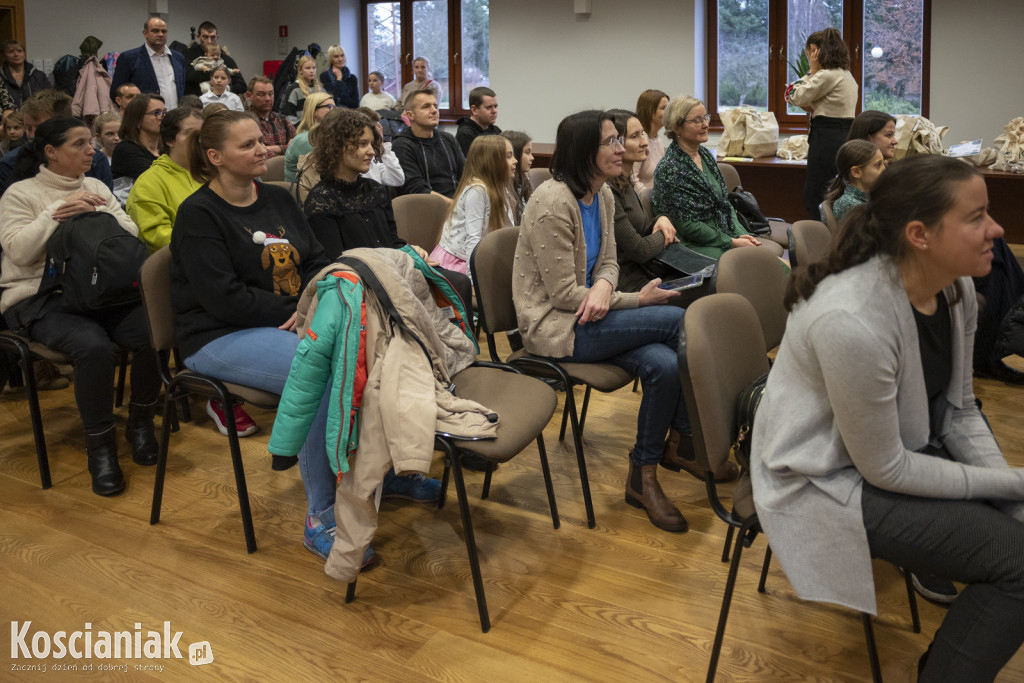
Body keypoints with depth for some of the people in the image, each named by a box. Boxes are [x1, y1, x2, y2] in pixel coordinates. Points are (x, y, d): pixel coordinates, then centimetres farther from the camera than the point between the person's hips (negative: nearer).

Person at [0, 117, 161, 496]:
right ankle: (100, 447, -16)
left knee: (154, 333, -25)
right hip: (40, 299, -4)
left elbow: (131, 234, 6)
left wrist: (96, 212, -11)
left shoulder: (96, 187, 18)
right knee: (94, 347, -35)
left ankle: (140, 423, -1)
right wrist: (58, 212, -14)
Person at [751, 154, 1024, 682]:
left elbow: (959, 412, 6)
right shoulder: (851, 321, -32)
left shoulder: (956, 289, -7)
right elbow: (885, 470, -22)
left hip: (914, 448, 8)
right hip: (834, 481, -8)